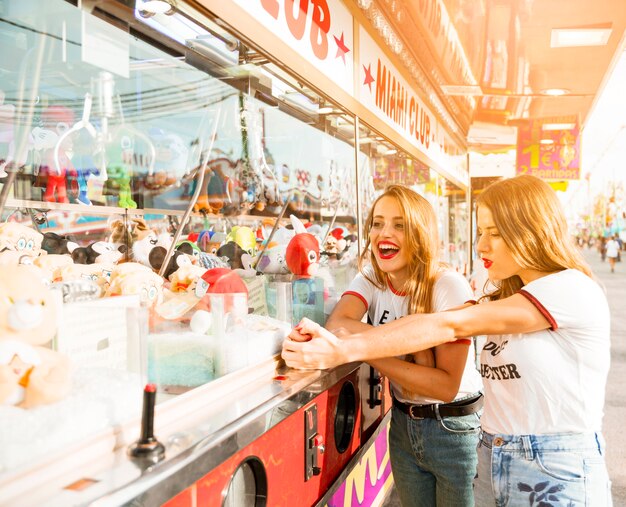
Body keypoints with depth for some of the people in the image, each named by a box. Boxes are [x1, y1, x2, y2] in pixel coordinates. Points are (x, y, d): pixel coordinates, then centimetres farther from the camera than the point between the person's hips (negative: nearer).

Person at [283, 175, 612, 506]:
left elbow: (448, 326, -22)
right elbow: (430, 324, -4)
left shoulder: (573, 290, -15)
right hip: (492, 464, 7)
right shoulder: (507, 298, 11)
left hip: (558, 477, -7)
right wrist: (338, 342, -18)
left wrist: (341, 352, -24)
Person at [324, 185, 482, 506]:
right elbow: (336, 324, -26)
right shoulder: (371, 279, -7)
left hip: (452, 427, -4)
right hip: (403, 422, 4)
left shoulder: (450, 287, -21)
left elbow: (447, 385, -25)